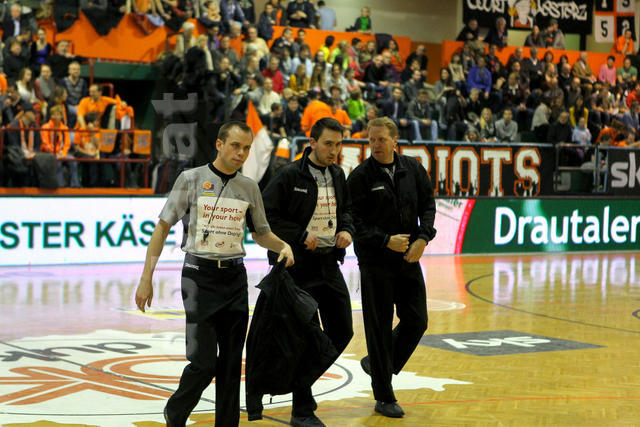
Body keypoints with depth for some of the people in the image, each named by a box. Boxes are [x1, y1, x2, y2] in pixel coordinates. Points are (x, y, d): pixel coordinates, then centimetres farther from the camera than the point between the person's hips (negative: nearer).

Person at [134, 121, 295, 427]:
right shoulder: (192, 179, -3)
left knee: (232, 360, 5)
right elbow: (163, 227, -1)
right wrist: (146, 279, -5)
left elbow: (261, 233, 20)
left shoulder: (249, 188, 9)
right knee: (204, 361, -8)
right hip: (199, 275, -4)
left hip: (235, 277, 4)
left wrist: (283, 246, -2)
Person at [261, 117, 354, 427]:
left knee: (342, 331, 9)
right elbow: (264, 215, -13)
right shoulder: (289, 176, -12)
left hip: (330, 264, 7)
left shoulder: (337, 175, 9)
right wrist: (301, 236, -18)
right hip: (299, 266, -7)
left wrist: (347, 230, 2)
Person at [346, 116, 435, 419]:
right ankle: (384, 398, 10)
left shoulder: (412, 169, 5)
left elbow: (428, 204, 9)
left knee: (416, 321, 5)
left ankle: (376, 364, 29)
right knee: (380, 328, 0)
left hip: (409, 258, 4)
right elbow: (354, 221, -10)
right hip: (375, 261, -4)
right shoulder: (361, 176, -7)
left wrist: (423, 238, -6)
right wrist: (386, 241, -18)